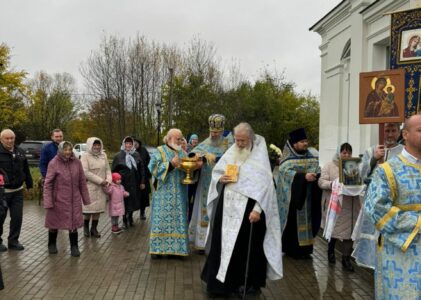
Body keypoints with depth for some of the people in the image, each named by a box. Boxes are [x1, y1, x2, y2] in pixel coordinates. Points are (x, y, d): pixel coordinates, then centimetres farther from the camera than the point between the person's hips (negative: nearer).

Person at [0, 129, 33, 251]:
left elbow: (26, 170, 16)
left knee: (17, 217, 6)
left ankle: (13, 241, 19)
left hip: (17, 191, 4)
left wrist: (29, 185, 17)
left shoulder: (20, 152, 8)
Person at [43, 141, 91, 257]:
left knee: (74, 223, 3)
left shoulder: (76, 162, -1)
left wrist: (86, 198, 6)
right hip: (58, 199, -2)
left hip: (74, 200, 2)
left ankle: (74, 247, 16)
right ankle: (52, 244, 33)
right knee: (54, 222, 13)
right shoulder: (53, 163, -11)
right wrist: (48, 202, -14)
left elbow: (82, 181, 5)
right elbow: (48, 184, -10)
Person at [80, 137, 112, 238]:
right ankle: (86, 228, 20)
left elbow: (107, 169, 13)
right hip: (89, 187, -5)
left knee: (98, 208, 6)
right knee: (89, 208, 1)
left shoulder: (103, 155, 11)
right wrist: (100, 181, -17)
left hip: (101, 187, 5)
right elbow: (85, 172, -15)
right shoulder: (85, 156, -7)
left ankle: (94, 229, 18)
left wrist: (108, 180, -7)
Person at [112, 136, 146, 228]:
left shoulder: (136, 155, 4)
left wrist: (142, 182, 5)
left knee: (133, 201, 10)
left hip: (135, 183, 3)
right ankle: (125, 220, 17)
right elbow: (114, 171, 1)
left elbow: (141, 169, 7)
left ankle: (130, 217, 28)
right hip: (123, 183, -3)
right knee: (125, 202, 3)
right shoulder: (118, 156, -2)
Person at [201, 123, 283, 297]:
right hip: (227, 206, 5)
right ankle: (222, 280, 21)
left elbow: (264, 185, -14)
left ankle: (250, 282, 19)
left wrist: (257, 209, -22)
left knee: (247, 246, 4)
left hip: (248, 208, -5)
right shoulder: (230, 153, 8)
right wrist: (220, 179, -8)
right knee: (223, 242, 8)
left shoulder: (260, 156, -7)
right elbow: (216, 172, 16)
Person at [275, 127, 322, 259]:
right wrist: (304, 176, -27)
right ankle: (292, 249, 8)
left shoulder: (312, 156, 9)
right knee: (294, 222, -2)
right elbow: (287, 172, -18)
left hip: (308, 196, 5)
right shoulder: (288, 158, -6)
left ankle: (304, 248, 15)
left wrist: (316, 175, -13)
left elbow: (318, 170, 10)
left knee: (307, 221, 6)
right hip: (293, 196, -4)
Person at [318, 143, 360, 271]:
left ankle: (346, 258, 9)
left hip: (350, 205, 2)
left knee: (348, 230, 0)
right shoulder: (329, 166, 0)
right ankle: (331, 251, 37)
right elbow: (321, 182, -6)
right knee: (333, 228, 11)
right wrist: (332, 184, -24)